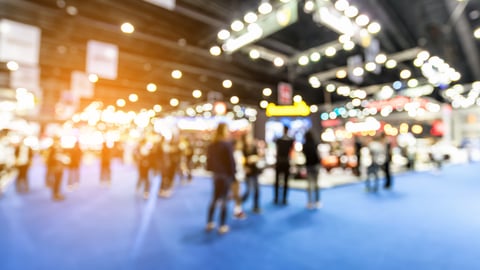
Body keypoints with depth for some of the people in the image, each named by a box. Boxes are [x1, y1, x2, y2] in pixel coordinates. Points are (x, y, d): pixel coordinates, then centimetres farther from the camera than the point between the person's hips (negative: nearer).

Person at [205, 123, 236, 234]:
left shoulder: (211, 145, 3)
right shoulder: (227, 144, -16)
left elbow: (209, 159, 7)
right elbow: (231, 161, -15)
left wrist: (212, 170, 13)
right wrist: (233, 173, -5)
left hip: (216, 174, 6)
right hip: (225, 174, -6)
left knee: (214, 199, 17)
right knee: (223, 200, 3)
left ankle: (209, 223, 24)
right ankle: (223, 226, 12)